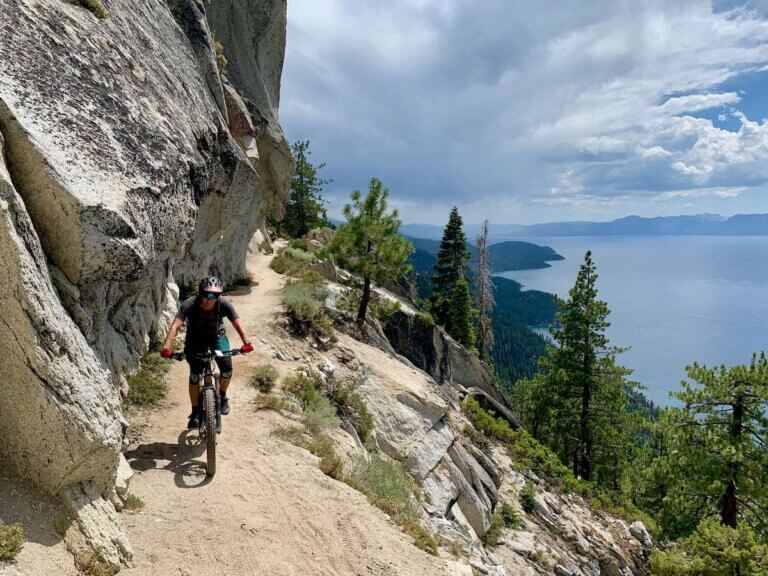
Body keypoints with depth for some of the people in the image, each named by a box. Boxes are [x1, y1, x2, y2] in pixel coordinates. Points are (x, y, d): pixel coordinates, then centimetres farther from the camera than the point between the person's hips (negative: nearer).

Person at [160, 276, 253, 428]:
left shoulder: (223, 305, -26)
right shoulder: (189, 305, -29)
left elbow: (238, 323, -33)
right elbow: (175, 326, -38)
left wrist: (246, 342, -51)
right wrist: (167, 346, -54)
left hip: (217, 337, 1)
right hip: (196, 339, -1)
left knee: (227, 368, -18)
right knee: (195, 374, -13)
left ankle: (222, 395, 13)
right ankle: (195, 413, 4)